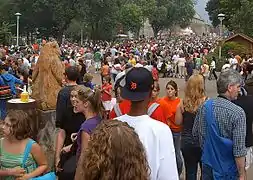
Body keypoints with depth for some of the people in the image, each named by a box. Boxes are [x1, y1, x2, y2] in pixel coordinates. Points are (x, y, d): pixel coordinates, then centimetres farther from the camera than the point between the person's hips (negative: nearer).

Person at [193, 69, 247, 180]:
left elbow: (195, 134, 5)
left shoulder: (205, 106, -6)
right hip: (227, 169, -5)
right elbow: (239, 150, -22)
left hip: (207, 163, 5)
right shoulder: (238, 113, -23)